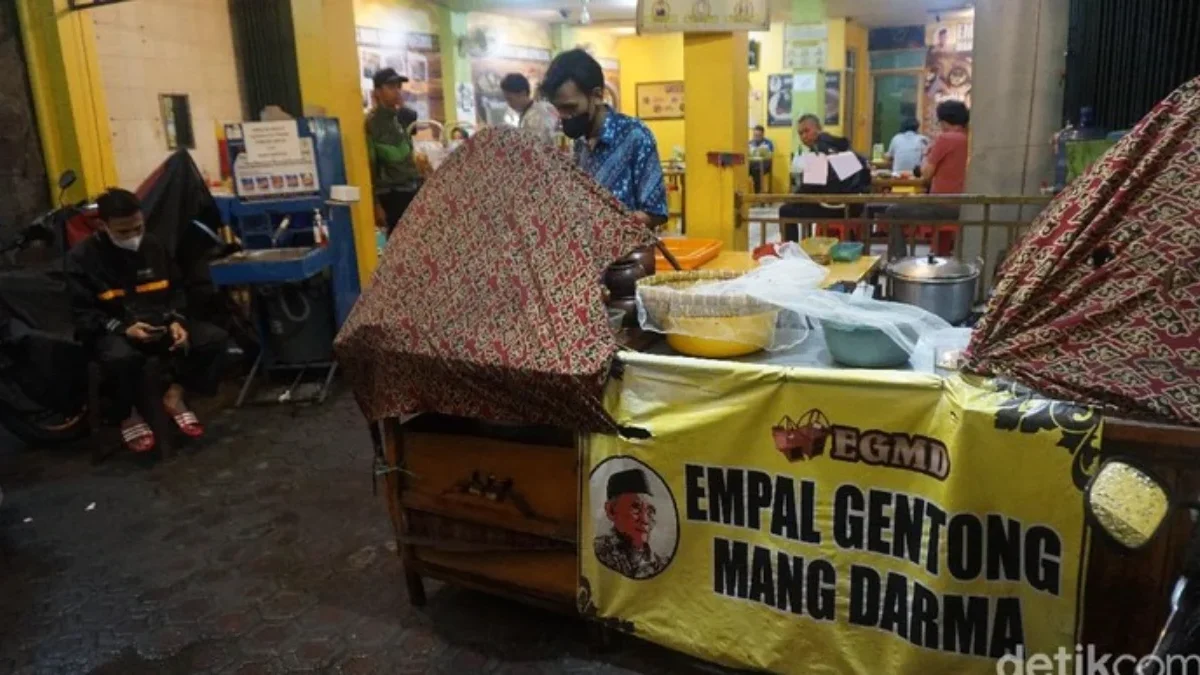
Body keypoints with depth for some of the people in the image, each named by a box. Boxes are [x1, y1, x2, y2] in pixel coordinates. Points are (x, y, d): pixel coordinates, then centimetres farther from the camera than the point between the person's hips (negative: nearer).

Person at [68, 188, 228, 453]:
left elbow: (175, 290, 14)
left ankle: (174, 396, 1)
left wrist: (176, 321, -6)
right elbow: (82, 314, -8)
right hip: (112, 331, -5)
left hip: (159, 324, 5)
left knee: (215, 338, -17)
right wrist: (123, 329, -24)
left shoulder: (153, 246, 6)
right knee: (122, 357, -41)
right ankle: (129, 415, -9)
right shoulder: (82, 257, -7)